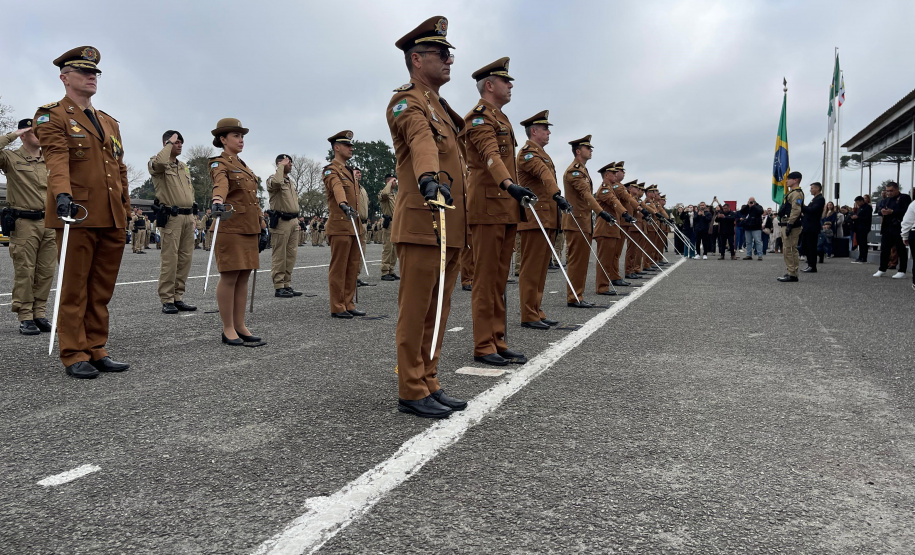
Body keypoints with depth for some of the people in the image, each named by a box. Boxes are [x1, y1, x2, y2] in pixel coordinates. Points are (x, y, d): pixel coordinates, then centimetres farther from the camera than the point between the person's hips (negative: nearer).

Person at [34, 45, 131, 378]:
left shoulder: (109, 123, 22)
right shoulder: (51, 116, 2)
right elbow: (56, 157, -15)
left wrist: (126, 210, 17)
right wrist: (62, 194, -31)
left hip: (111, 220, 6)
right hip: (77, 215, -6)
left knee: (102, 290, 9)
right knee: (74, 289, -1)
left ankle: (96, 350, 16)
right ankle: (74, 354, 5)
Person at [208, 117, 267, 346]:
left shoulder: (242, 165, 21)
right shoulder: (219, 163, -4)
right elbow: (221, 183, -28)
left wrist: (261, 224, 22)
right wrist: (218, 200, -48)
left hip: (249, 227, 8)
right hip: (230, 226, -8)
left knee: (244, 277, 7)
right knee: (230, 277, -5)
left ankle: (240, 326, 12)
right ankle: (228, 329, 2)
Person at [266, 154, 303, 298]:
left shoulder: (291, 182, 20)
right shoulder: (272, 179, -5)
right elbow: (277, 182, -31)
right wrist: (281, 166, -16)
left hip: (293, 221, 8)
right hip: (281, 221, -8)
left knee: (291, 255, 9)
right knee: (279, 256, -5)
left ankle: (287, 285, 16)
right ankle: (279, 287, -2)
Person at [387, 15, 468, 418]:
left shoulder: (441, 107, 23)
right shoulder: (407, 101, -6)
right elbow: (420, 138, -28)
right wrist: (429, 176, -46)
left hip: (451, 226, 9)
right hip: (422, 224, -9)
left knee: (438, 311, 11)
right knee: (416, 310, -3)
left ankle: (428, 384, 18)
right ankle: (411, 392, 4)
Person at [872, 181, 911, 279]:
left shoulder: (905, 198, -3)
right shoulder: (886, 199, 18)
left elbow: (906, 211, -15)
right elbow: (879, 206, 11)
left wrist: (892, 211, -21)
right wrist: (881, 210, -11)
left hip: (899, 228, -6)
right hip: (887, 228, 6)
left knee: (901, 250, 1)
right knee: (884, 249, 8)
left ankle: (902, 271, 6)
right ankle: (882, 269, 17)